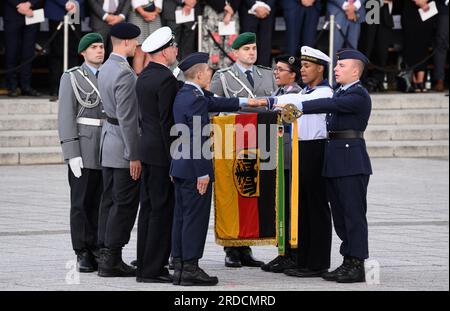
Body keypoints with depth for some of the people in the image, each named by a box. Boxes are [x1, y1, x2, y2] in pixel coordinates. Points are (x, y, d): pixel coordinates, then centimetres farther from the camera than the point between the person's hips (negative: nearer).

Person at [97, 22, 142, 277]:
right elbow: (127, 118, -21)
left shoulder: (106, 68, 11)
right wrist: (134, 156, -19)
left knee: (111, 201, 12)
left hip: (109, 143, 10)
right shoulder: (124, 74, -20)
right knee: (125, 204, -5)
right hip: (124, 146, -10)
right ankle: (112, 260, -4)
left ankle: (106, 255, 15)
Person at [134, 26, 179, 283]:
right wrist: (174, 158, -17)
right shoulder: (167, 79, -16)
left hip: (147, 147, 9)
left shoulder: (144, 77, 12)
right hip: (162, 151, -9)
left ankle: (145, 266, 15)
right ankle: (153, 269, -5)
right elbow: (168, 122, -19)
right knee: (162, 211, -6)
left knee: (149, 208, 12)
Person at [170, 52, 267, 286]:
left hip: (180, 167, 10)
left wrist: (245, 102, 31)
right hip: (194, 169, -10)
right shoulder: (195, 99, -19)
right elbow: (199, 138, -21)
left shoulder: (184, 95, 11)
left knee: (182, 217, 11)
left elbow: (214, 103, 25)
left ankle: (179, 266, 14)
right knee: (195, 217, -5)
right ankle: (190, 269, -3)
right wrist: (203, 173, -19)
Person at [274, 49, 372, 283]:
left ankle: (357, 266, -6)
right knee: (340, 214, 11)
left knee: (354, 213, -7)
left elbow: (331, 105, -23)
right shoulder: (340, 93, 19)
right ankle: (348, 262, 17)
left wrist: (298, 106, -30)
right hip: (335, 162, 9)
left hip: (352, 162, -9)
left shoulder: (359, 95, -11)